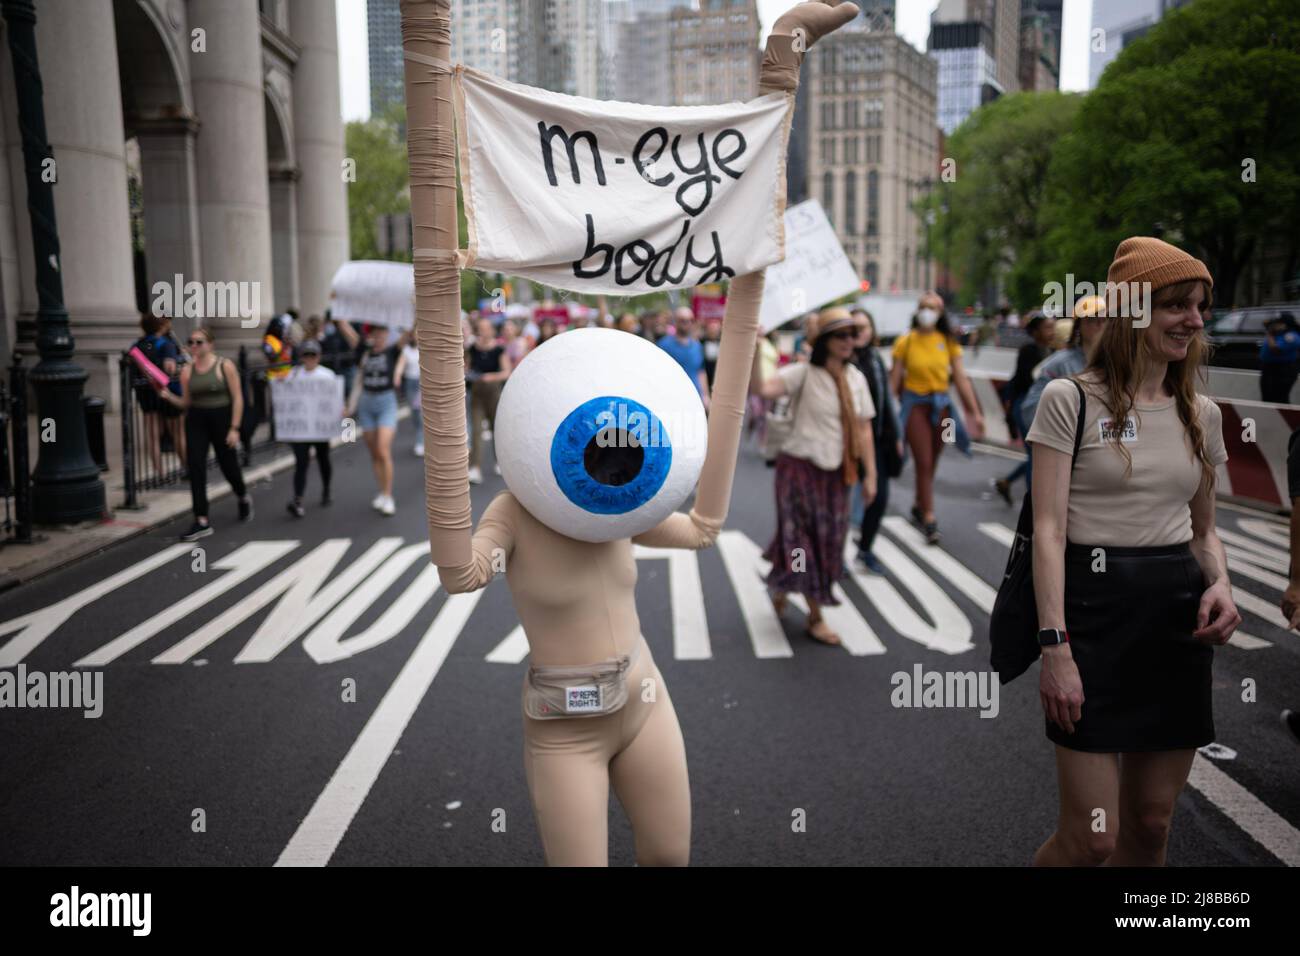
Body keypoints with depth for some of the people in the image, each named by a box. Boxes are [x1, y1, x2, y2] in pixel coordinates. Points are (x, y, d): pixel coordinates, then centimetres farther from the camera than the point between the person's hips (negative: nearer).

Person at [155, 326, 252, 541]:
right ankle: (202, 522, -2)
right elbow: (186, 402, 11)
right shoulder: (187, 370, 5)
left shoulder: (225, 366, -5)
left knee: (228, 465, 8)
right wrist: (168, 396, -9)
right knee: (196, 469, -5)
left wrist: (234, 428, -12)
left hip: (221, 418, -3)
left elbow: (237, 398, -6)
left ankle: (243, 498, 41)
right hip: (196, 421, 3)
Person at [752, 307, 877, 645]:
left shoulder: (856, 378, 5)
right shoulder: (804, 373, -12)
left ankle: (781, 585, 39)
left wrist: (870, 475, 4)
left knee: (828, 541, 13)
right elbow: (762, 388, -29)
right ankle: (815, 618, 14)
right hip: (801, 467, -6)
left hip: (837, 472, 6)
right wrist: (754, 351, -42)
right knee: (806, 539, 0)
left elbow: (864, 429, 6)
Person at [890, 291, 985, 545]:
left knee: (931, 463, 12)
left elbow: (961, 378, 1)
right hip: (915, 404, -3)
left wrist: (975, 413, -2)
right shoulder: (905, 342, -5)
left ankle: (919, 506, 32)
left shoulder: (948, 342, 1)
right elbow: (894, 380, -3)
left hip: (941, 404, 3)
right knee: (923, 463, -6)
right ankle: (929, 520, -3)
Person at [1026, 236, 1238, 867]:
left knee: (1151, 823, 11)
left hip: (1179, 618, 6)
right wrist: (1054, 645, -18)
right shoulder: (1069, 400, -5)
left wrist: (1220, 584, -2)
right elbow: (1048, 530, -10)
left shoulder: (1203, 414, 12)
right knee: (1092, 836, -5)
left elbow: (1203, 529, 20)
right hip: (1094, 606, -5)